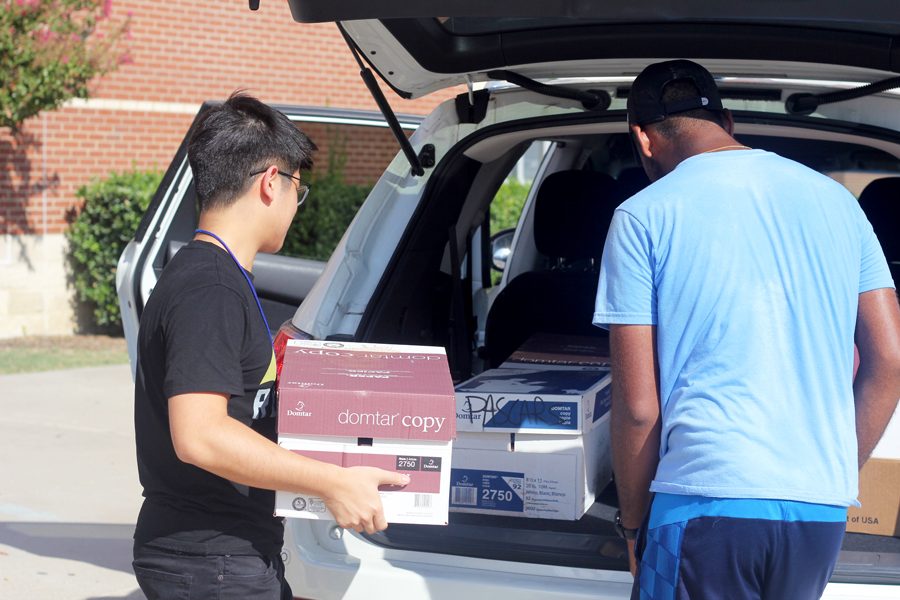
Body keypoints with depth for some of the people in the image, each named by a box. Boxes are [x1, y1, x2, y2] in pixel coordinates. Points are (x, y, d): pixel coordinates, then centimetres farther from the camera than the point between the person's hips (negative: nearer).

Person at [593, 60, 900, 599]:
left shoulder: (643, 216, -1)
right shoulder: (834, 198, 12)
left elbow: (638, 406, -4)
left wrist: (633, 523, 8)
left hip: (705, 500, -4)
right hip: (823, 513, 5)